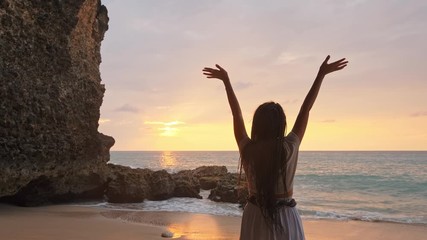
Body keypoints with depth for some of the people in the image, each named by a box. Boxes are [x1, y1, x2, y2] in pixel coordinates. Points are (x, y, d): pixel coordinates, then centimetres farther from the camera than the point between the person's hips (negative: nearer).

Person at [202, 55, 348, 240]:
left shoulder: (247, 149, -12)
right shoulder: (289, 147, -15)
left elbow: (236, 113, -2)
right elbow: (305, 109, -9)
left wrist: (226, 80, 9)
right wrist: (321, 74, 0)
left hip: (255, 216, 2)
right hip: (285, 218, -2)